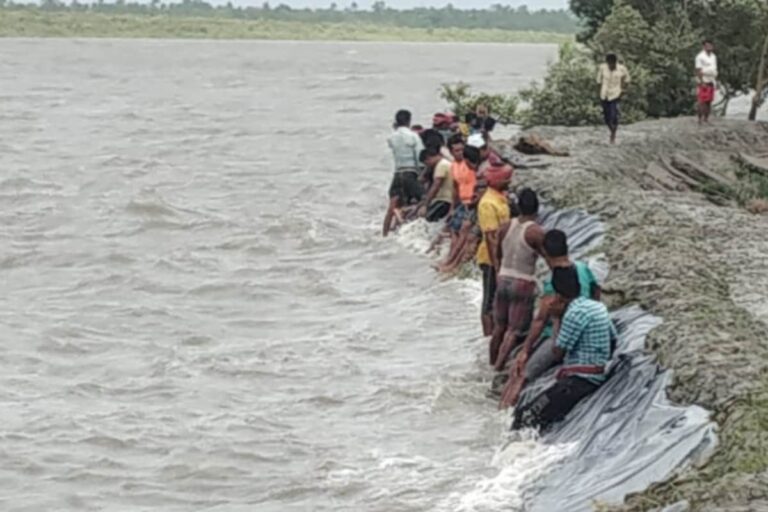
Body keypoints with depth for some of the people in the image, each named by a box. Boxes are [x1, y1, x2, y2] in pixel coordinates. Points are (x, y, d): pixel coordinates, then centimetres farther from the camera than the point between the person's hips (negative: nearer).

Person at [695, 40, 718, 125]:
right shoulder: (700, 57, -9)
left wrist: (716, 81, 13)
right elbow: (698, 70, -13)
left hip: (711, 82, 7)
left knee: (709, 102, 7)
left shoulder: (713, 56, 15)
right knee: (702, 101, -10)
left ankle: (706, 119, 11)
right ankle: (700, 119, -8)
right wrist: (702, 82, -19)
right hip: (704, 82, -7)